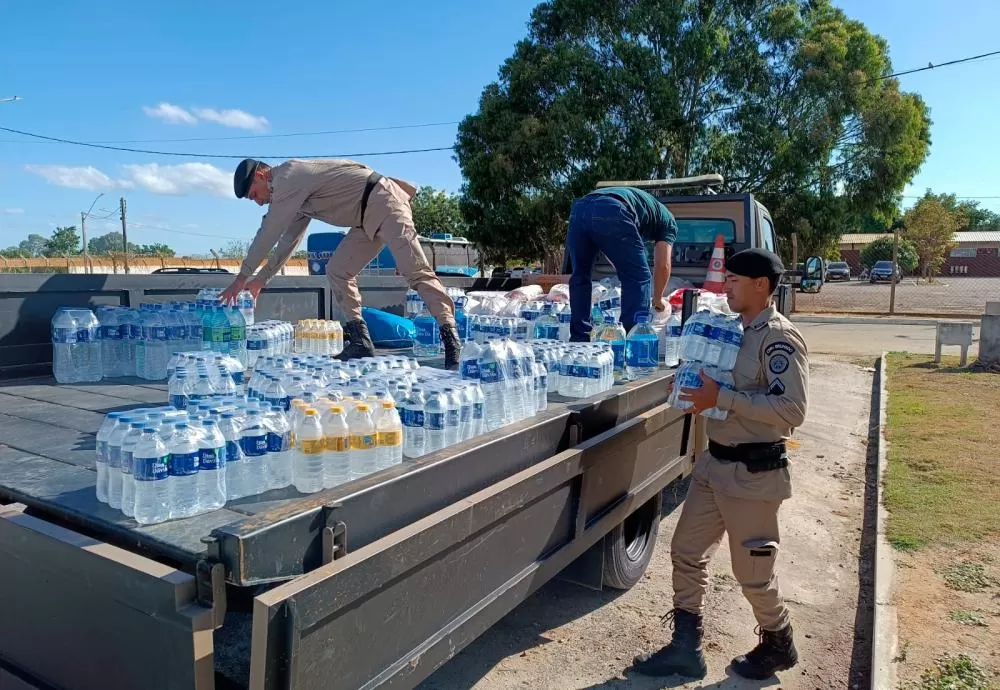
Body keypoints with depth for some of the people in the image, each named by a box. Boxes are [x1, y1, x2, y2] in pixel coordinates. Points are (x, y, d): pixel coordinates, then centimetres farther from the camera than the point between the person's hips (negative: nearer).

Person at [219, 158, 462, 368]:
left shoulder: (288, 176, -11)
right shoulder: (293, 191, 19)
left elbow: (268, 233, -11)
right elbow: (287, 241, 27)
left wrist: (242, 278, -3)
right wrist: (260, 280, 27)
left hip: (383, 202, -10)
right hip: (367, 218, 10)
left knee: (415, 271, -18)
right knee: (337, 271, 4)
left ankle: (451, 338, -20)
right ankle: (361, 341, 3)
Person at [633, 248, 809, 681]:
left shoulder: (780, 338, -17)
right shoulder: (734, 329, 10)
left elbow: (792, 410, -25)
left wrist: (721, 398, -27)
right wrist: (698, 387, 2)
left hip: (753, 472, -8)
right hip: (714, 463, 8)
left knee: (752, 573, 9)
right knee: (686, 554, 11)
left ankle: (778, 646, 36)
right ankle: (686, 648, 25)